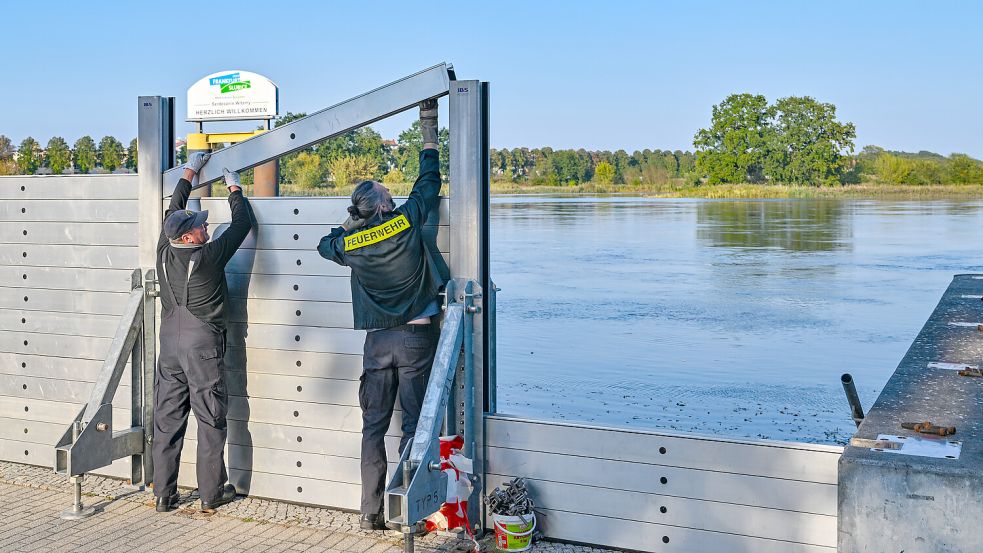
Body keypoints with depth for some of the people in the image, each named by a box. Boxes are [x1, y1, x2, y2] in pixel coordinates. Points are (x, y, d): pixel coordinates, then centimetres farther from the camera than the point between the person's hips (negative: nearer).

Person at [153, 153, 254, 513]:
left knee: (167, 420, 9)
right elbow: (242, 224, -3)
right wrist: (234, 189, 14)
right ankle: (212, 493, 10)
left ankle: (164, 494, 15)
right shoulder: (208, 257, -15)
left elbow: (174, 209, 16)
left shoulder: (164, 253, -1)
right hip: (203, 347, -5)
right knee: (211, 421, 4)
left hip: (169, 346, 6)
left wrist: (189, 172, 28)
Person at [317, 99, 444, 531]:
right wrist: (429, 127, 14)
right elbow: (429, 179, 6)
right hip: (416, 337, -2)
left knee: (374, 427, 9)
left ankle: (371, 512, 10)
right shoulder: (406, 222, -8)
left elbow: (326, 244, 24)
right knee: (413, 426, 1)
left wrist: (351, 221, 23)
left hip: (378, 341, 2)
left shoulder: (351, 243, -1)